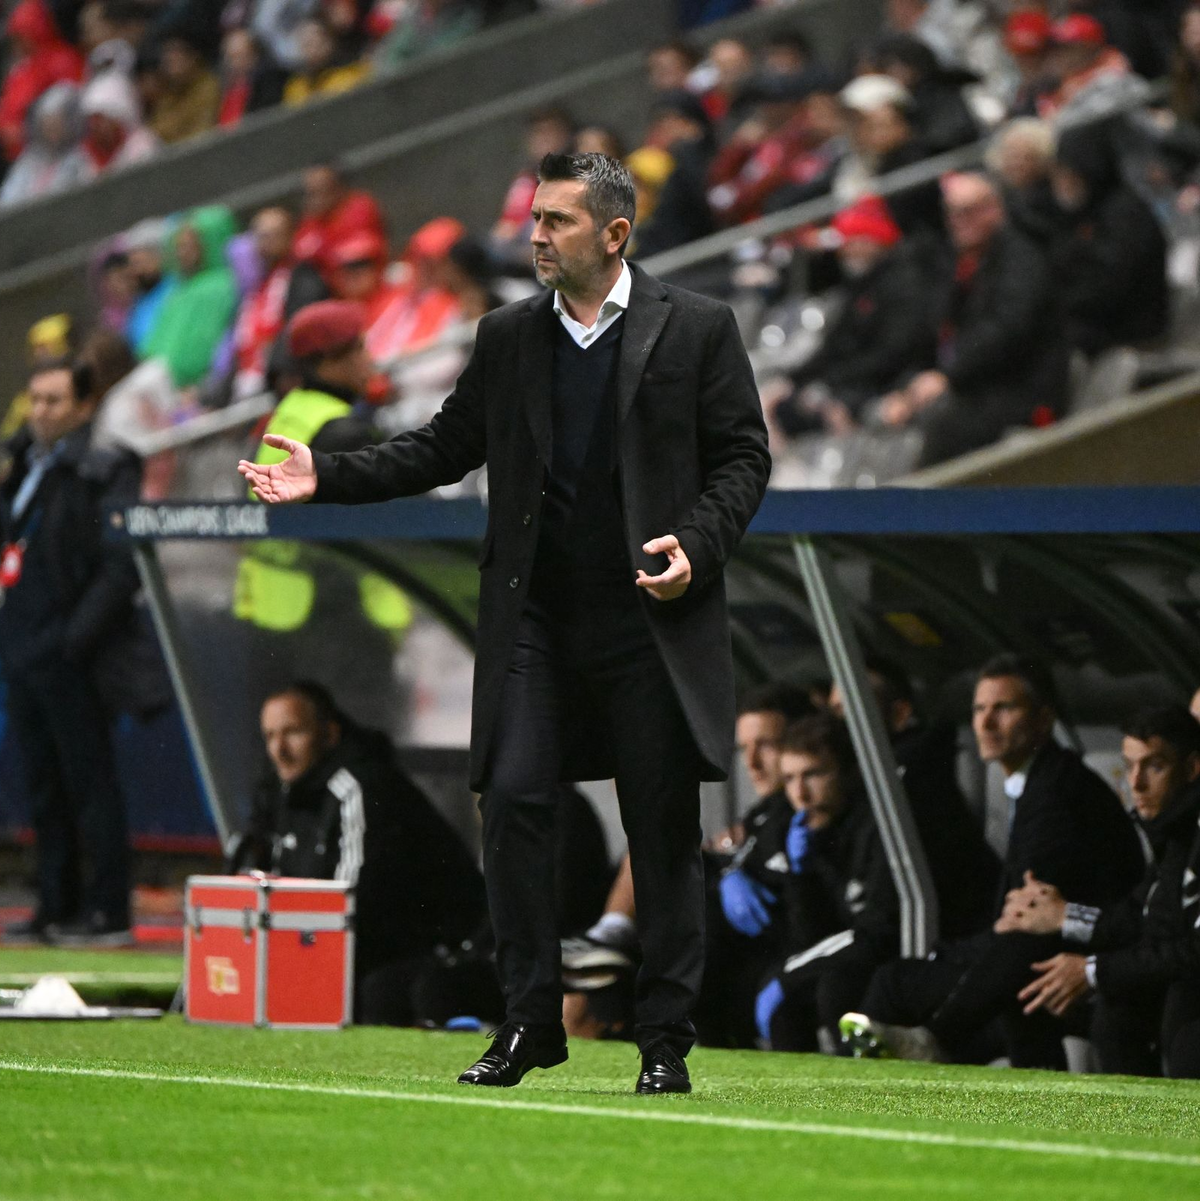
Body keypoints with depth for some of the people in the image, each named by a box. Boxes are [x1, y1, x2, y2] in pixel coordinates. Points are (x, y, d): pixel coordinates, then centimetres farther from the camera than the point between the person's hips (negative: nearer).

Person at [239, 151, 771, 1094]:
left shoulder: (696, 330, 1)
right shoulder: (509, 338, 11)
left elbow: (742, 457, 1)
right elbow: (447, 447, 15)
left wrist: (696, 544, -15)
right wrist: (330, 478, 4)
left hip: (652, 617, -3)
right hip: (536, 618, 3)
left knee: (664, 829, 2)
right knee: (513, 802, -7)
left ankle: (666, 1039, 10)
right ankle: (530, 1021, 3)